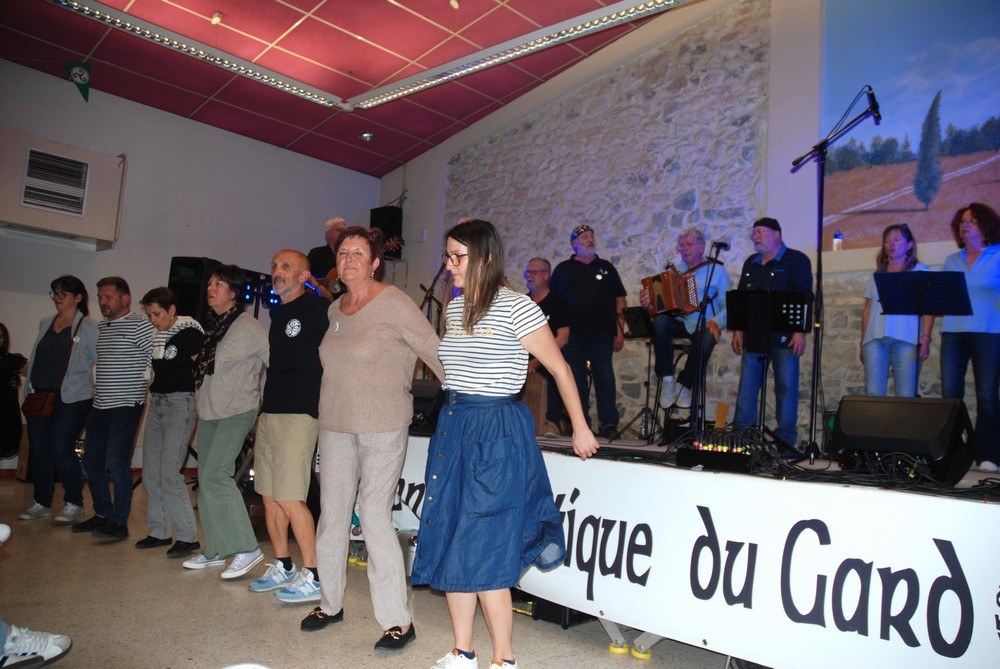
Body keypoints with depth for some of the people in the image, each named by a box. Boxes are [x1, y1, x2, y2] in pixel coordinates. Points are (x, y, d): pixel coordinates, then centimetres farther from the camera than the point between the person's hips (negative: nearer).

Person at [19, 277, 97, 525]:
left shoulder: (88, 327, -3)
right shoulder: (45, 324, 16)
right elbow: (37, 358, 26)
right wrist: (29, 368, 12)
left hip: (72, 398, -6)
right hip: (39, 395, 6)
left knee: (61, 449, -10)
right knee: (38, 450, 9)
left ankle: (74, 504, 4)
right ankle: (42, 502, 23)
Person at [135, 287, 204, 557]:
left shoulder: (189, 333, -10)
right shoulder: (156, 335, 13)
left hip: (179, 403, -8)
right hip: (156, 403, 8)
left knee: (169, 472, -11)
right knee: (151, 472, 10)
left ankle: (187, 536, -3)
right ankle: (160, 531, 22)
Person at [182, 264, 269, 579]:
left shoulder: (248, 327, -12)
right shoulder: (211, 325, 11)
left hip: (237, 411, -8)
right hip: (209, 411, 9)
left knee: (215, 474, -18)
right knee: (205, 479, 10)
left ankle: (247, 548, -11)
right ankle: (214, 550, 22)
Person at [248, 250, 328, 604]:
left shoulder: (319, 309, -9)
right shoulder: (276, 312, 16)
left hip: (298, 414, -9)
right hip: (268, 412, 9)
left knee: (290, 498, -9)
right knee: (269, 495, 12)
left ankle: (313, 576, 3)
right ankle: (282, 567, 26)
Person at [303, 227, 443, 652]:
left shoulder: (394, 303, -10)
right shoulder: (334, 310, 10)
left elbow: (434, 351, -10)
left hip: (382, 428, -7)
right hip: (335, 426, 7)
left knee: (374, 517, -8)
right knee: (332, 514, 13)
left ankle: (398, 621, 5)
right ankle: (331, 603, 32)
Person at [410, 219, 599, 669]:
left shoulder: (516, 308, -11)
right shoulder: (454, 309, 10)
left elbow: (560, 368, -7)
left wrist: (580, 429, -3)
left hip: (497, 434, -8)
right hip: (453, 429, 8)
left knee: (482, 551, -3)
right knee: (449, 544, 10)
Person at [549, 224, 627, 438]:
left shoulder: (606, 267, 15)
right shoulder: (563, 269, 12)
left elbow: (620, 300, 12)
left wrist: (620, 331, 2)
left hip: (602, 334, 0)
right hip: (572, 335, 0)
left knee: (605, 377, -4)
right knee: (576, 380, 2)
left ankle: (609, 424, 1)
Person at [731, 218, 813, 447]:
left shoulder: (796, 260, 1)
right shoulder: (751, 263, 19)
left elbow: (805, 297, -7)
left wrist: (800, 331, -15)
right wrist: (737, 330, 13)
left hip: (784, 337, -5)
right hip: (753, 336, 5)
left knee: (786, 387, -2)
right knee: (747, 386, 5)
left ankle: (785, 440, 4)